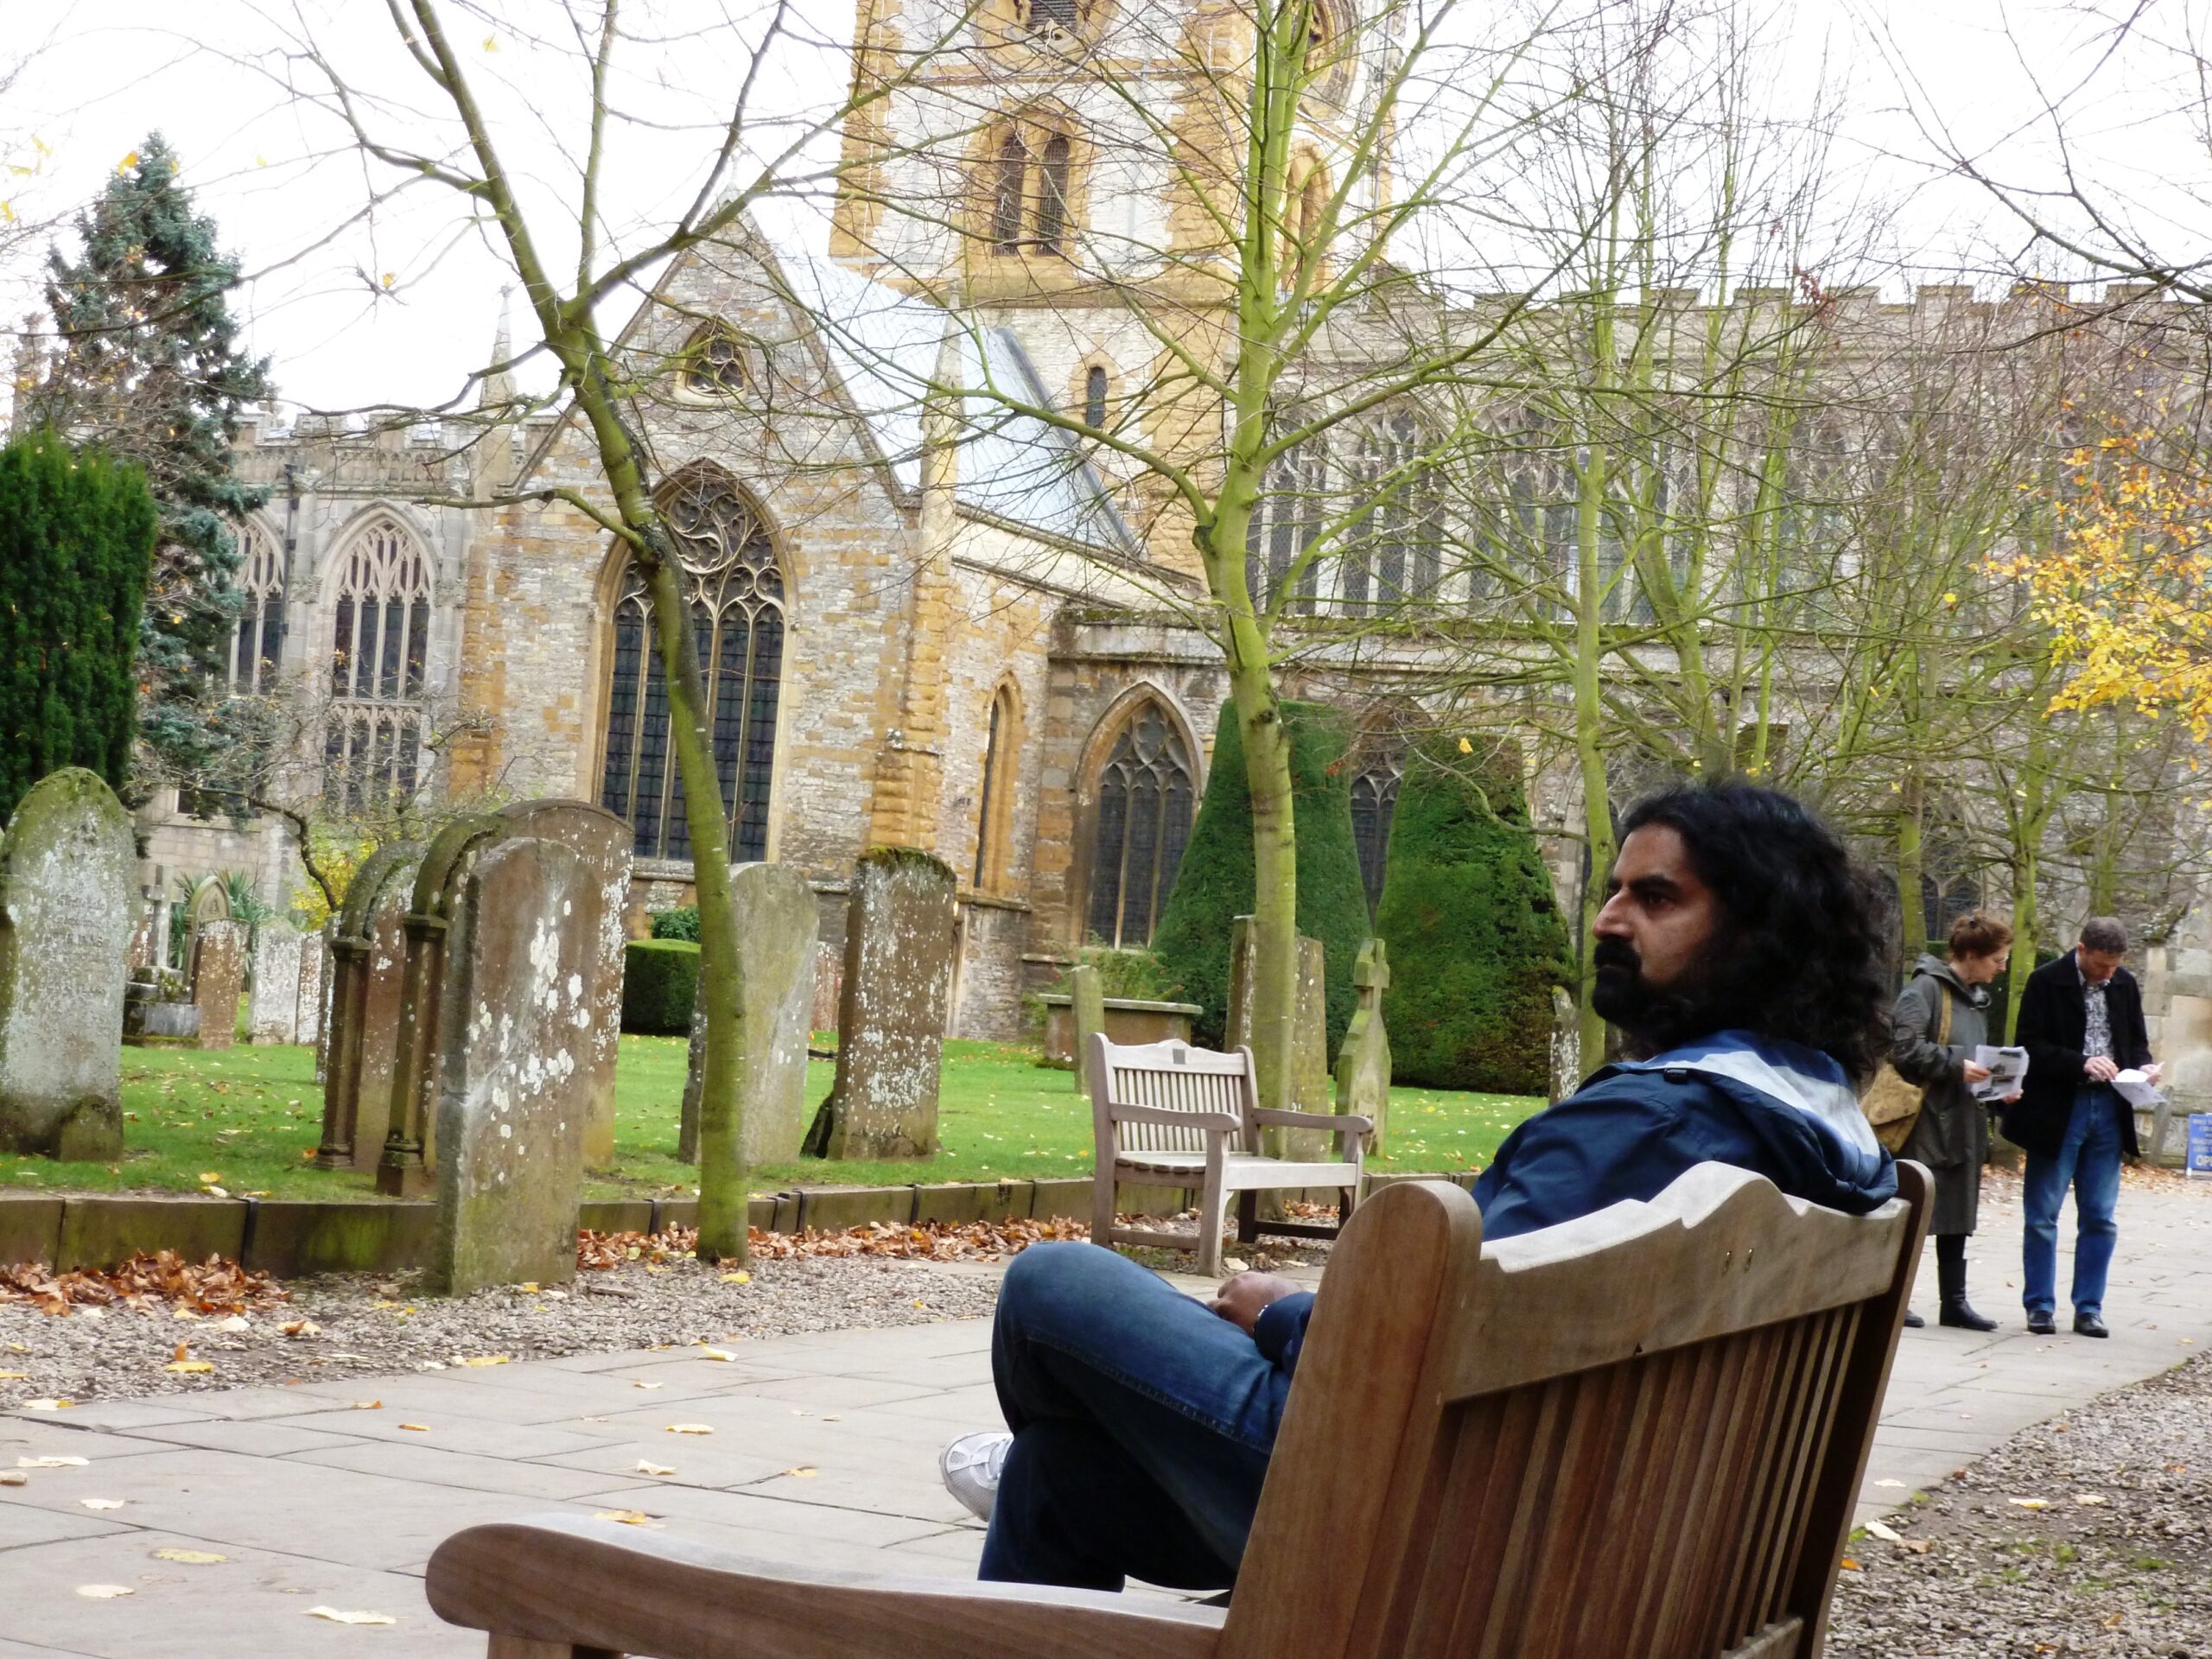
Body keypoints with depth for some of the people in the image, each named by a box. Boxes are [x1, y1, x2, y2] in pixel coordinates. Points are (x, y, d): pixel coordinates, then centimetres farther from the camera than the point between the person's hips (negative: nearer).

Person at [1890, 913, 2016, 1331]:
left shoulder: (1977, 997, 17)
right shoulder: (1927, 988, -11)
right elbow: (1904, 1049, -18)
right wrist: (1956, 1066, -21)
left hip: (1963, 1121, 9)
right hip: (1926, 1119, -9)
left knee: (1958, 1213, 11)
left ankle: (1954, 1301, 17)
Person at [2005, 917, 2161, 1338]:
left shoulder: (2125, 985, 8)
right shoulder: (2046, 982, -6)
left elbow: (2137, 1041, 18)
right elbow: (2030, 1046, -10)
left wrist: (2144, 1066, -5)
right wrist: (2082, 1063, -22)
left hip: (2108, 1110, 4)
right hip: (2058, 1109, -4)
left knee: (2100, 1218, 6)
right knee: (2042, 1215, 1)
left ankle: (2089, 1308, 14)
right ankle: (2040, 1306, 10)